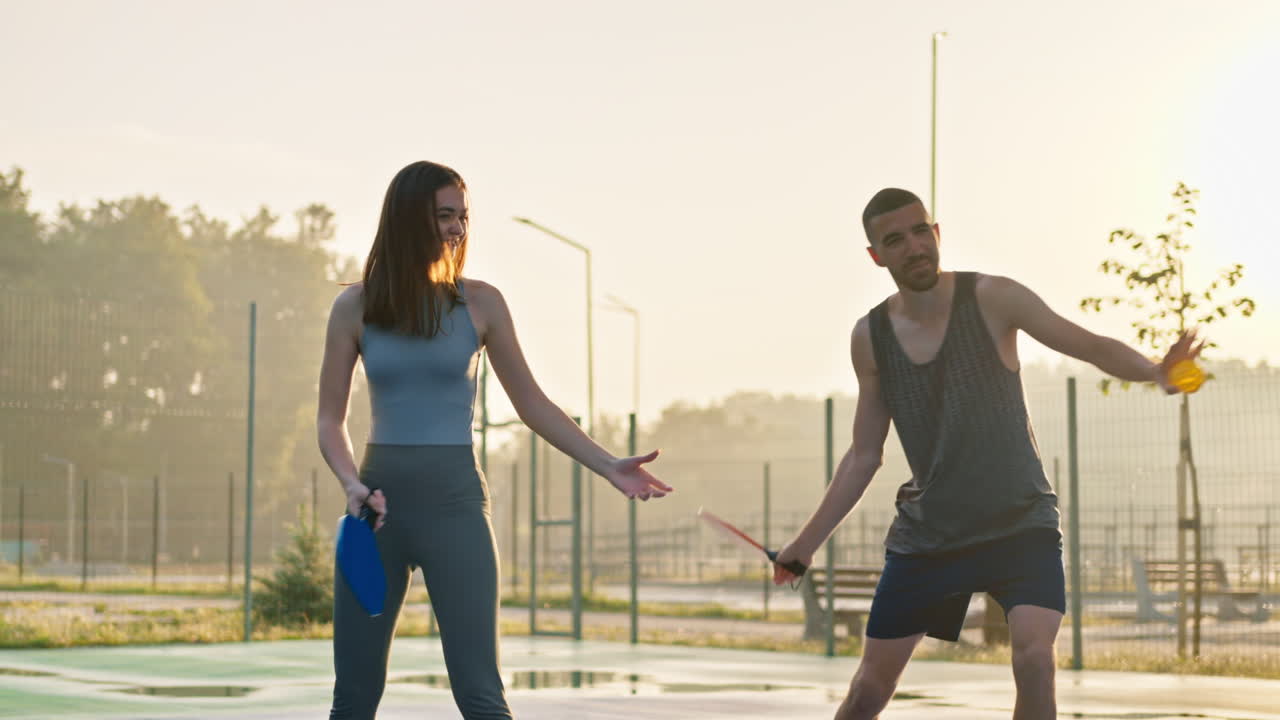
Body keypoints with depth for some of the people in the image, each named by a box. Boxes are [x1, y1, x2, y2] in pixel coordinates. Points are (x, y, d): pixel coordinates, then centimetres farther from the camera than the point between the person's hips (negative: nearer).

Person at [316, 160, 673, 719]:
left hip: (454, 501, -1)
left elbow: (532, 405, 8)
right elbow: (330, 420, 6)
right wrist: (351, 483, -13)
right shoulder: (355, 308, 3)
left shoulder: (479, 303, 3)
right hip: (380, 501, 1)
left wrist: (608, 465, 0)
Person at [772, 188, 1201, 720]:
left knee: (1034, 658, -24)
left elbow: (1091, 346, -14)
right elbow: (864, 456, 9)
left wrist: (1154, 371, -35)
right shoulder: (870, 337, 0)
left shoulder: (990, 299, -9)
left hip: (1019, 522, -3)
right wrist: (806, 543, 6)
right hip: (926, 532, 3)